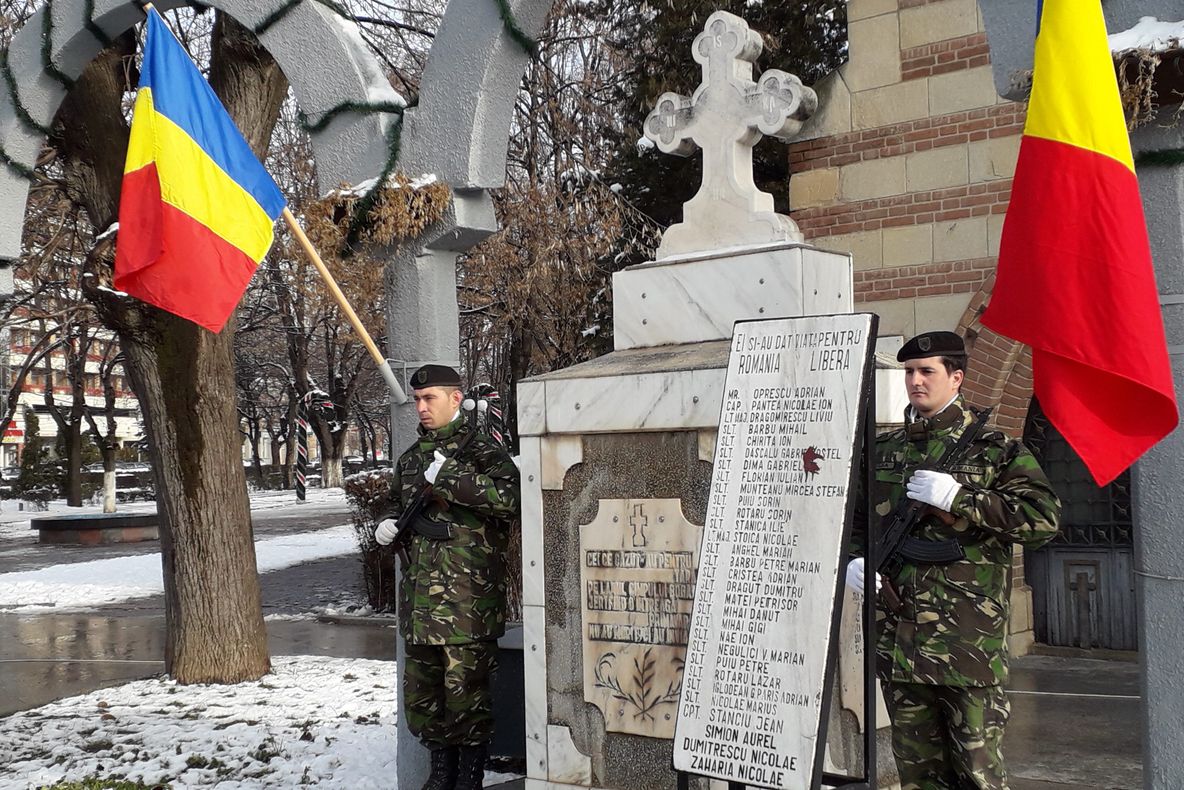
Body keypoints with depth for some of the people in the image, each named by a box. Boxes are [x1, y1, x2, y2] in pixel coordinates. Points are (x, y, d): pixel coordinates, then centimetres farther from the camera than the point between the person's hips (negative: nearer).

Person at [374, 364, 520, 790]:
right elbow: (398, 504, 32)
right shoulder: (411, 459, 16)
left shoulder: (481, 452, -5)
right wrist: (387, 525, 9)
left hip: (467, 596, -7)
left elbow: (507, 497, -24)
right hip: (419, 596, 7)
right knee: (420, 691, 14)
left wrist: (446, 477, -22)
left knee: (466, 690, -2)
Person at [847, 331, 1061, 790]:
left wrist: (959, 497, -17)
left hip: (968, 640, -5)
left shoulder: (994, 448, 0)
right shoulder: (883, 451, 14)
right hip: (897, 637, 5)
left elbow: (1043, 519, -11)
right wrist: (852, 560, 4)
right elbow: (853, 520, 25)